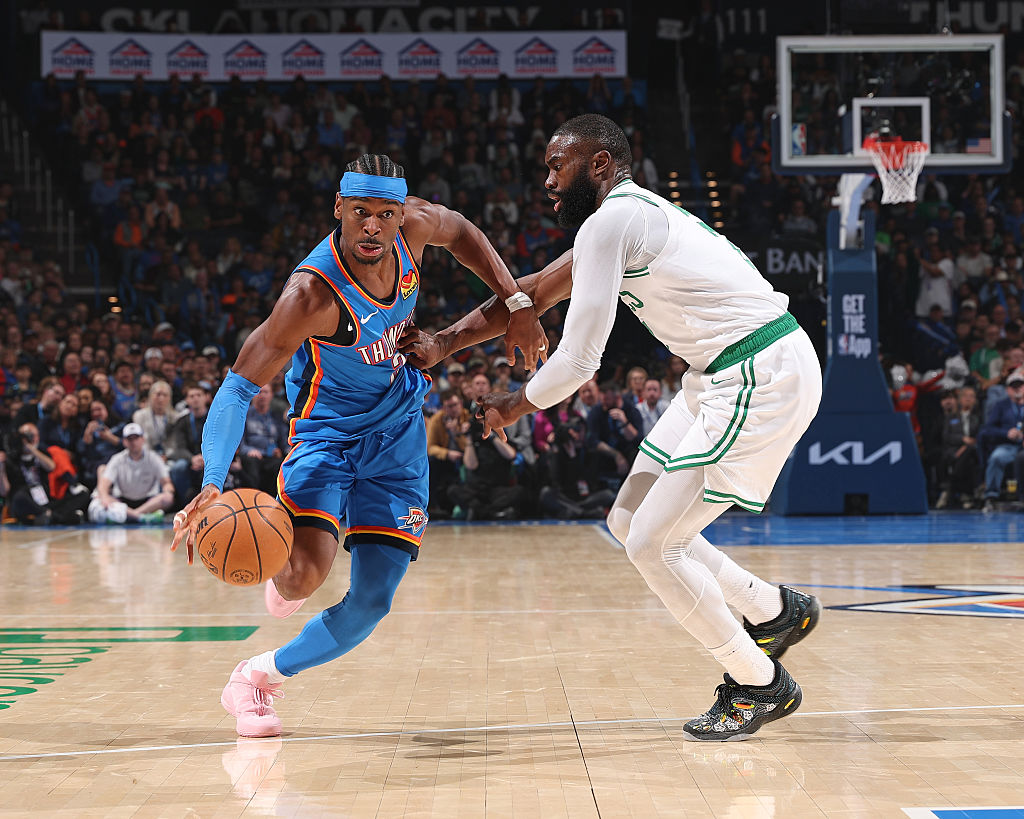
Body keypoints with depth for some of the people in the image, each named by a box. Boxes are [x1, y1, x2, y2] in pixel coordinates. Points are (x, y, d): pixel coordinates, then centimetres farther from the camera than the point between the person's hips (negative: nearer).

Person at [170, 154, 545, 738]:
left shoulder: (412, 225, -16)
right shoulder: (313, 294, -32)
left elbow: (462, 232, 10)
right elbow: (239, 387, -31)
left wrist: (517, 304, 0)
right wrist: (213, 485, -44)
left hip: (398, 437, 5)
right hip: (328, 434, -5)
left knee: (372, 604, 0)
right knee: (306, 575, -30)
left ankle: (261, 677, 23)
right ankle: (283, 570, 10)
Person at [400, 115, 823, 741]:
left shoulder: (611, 221, -14)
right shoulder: (629, 217, 17)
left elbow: (578, 362, -14)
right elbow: (535, 292, 25)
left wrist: (513, 408, 5)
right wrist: (446, 343, 16)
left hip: (762, 380, -10)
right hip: (728, 377, 10)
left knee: (653, 544, -6)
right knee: (631, 522, 14)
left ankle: (760, 685, 9)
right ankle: (777, 612, 27)